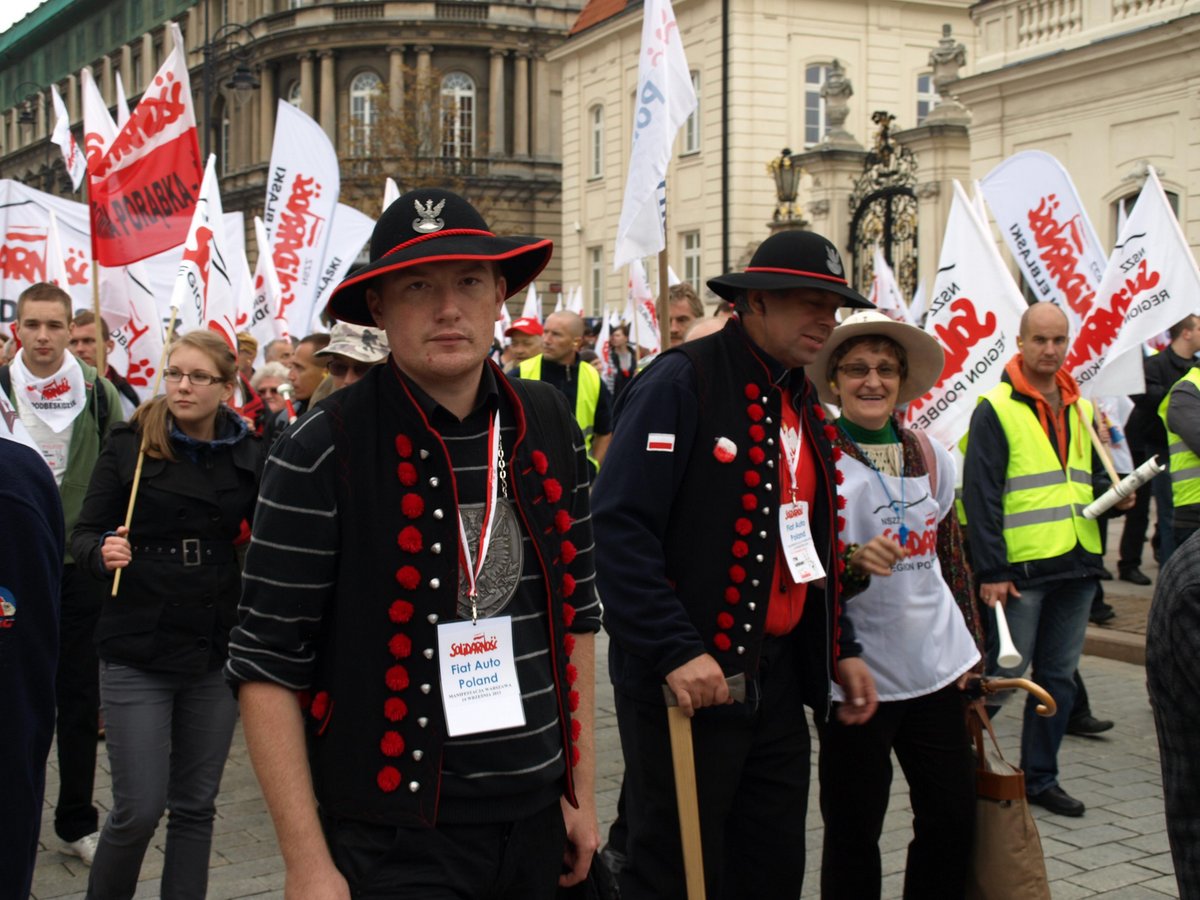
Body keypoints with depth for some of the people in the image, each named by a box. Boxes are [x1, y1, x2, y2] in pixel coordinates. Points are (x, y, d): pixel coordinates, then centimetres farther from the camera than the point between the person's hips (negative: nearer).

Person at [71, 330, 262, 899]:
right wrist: (103, 552, -22)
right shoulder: (130, 445, -3)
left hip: (216, 652, 2)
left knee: (196, 806, 10)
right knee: (139, 808, -1)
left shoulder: (248, 457, 1)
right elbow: (84, 534, -1)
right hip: (137, 649, -2)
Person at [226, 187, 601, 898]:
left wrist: (580, 791, 11)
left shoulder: (549, 425, 3)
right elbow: (267, 667, -10)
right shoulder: (322, 451, -12)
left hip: (536, 819, 5)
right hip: (395, 839, -4)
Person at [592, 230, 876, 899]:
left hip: (778, 678, 8)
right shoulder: (682, 384, -13)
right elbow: (619, 528, -21)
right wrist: (676, 651, -25)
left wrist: (841, 648, 14)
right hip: (685, 683, -8)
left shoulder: (805, 405, 14)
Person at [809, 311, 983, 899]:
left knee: (953, 819, 9)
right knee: (854, 833, 5)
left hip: (937, 668, 5)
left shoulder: (931, 456, 8)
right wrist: (855, 563, -31)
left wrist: (972, 647, 18)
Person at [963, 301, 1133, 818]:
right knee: (1004, 675, -3)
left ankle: (1040, 776, 23)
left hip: (1077, 564, 7)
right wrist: (991, 571, -16)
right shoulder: (996, 409, -7)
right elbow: (980, 494, -12)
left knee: (1059, 676, 12)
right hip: (1022, 567, -6)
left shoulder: (1080, 409, 14)